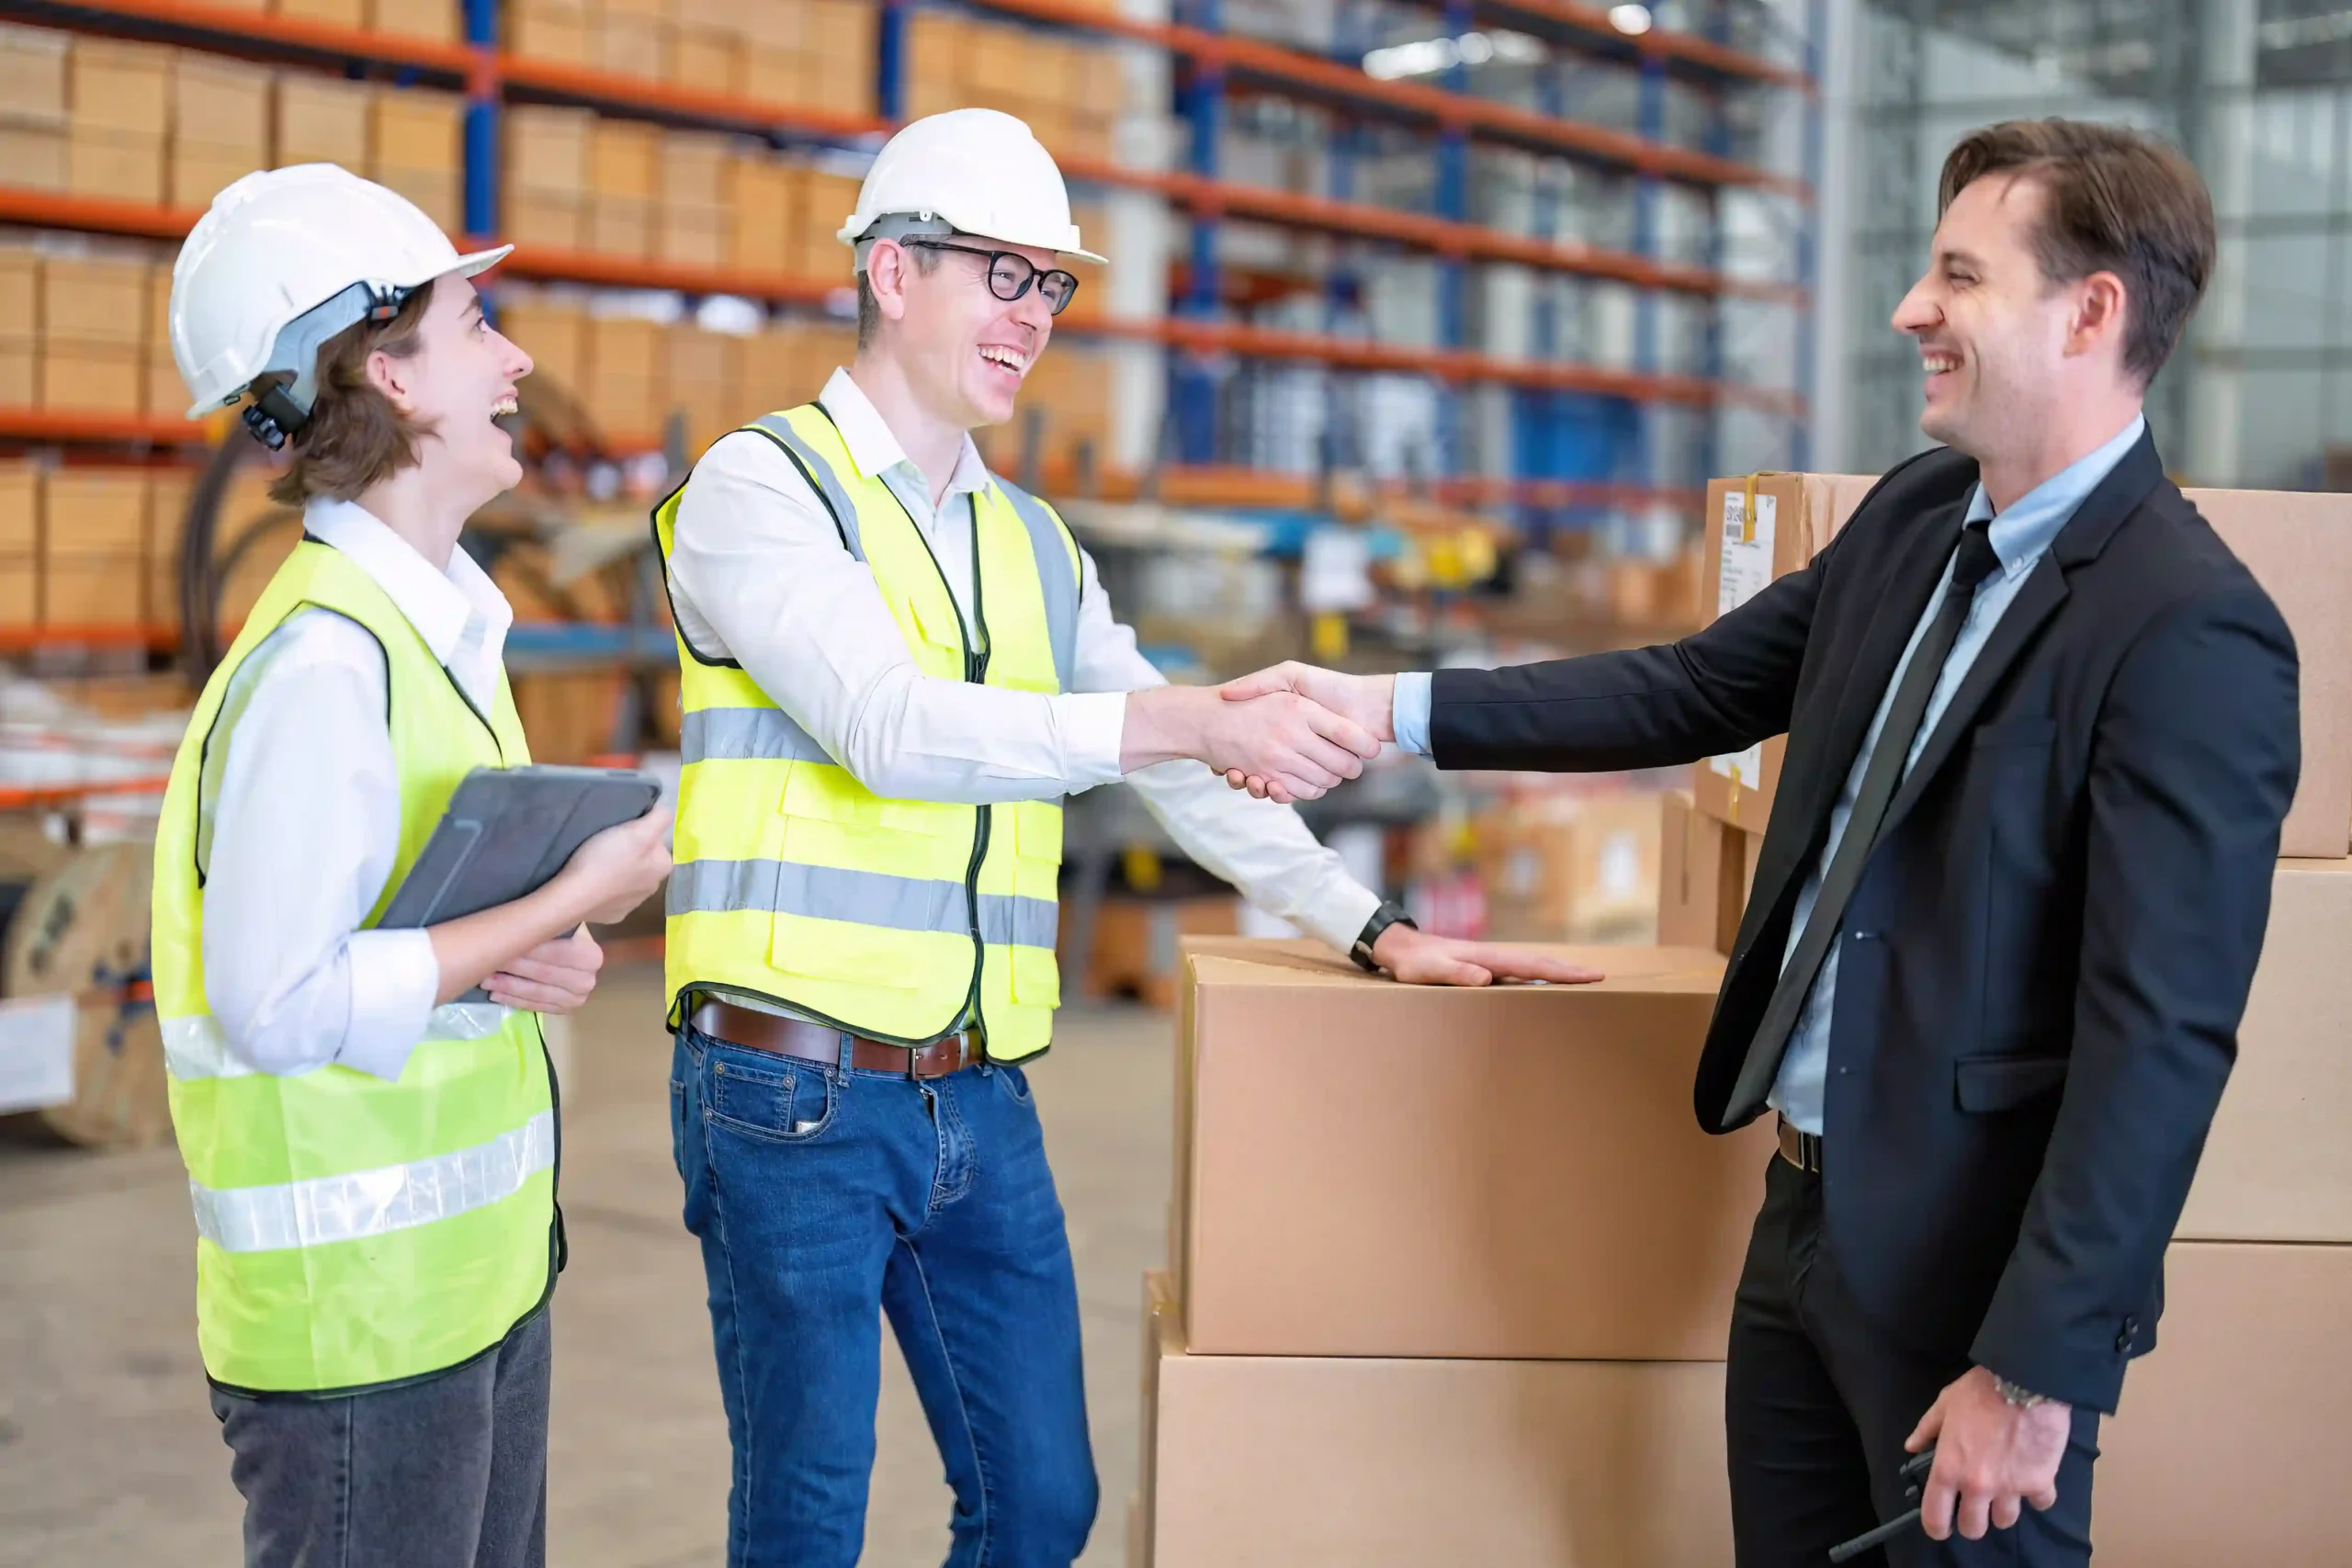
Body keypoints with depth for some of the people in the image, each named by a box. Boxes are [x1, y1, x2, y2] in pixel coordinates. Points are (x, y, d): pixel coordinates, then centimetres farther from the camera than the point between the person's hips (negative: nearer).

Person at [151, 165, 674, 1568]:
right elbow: (279, 1004, -24)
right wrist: (570, 907, -17)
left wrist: (541, 954, -2)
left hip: (480, 1271, 9)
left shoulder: (445, 623, 10)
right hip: (354, 1310, -9)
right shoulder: (323, 663, -20)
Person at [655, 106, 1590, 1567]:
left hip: (982, 1100, 6)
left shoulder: (1034, 541, 15)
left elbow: (1175, 774, 16)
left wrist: (1376, 928, 5)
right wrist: (1200, 719, -30)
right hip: (798, 1087, -6)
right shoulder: (760, 486, -6)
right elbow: (894, 730, -22)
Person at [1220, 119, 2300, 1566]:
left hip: (1970, 1257, -8)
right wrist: (1391, 710, 7)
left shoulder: (2195, 633, -20)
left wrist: (2035, 1366, -22)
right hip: (1809, 1204, 8)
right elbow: (1696, 690, 14)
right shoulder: (1916, 516, 5)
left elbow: (2162, 1037, -22)